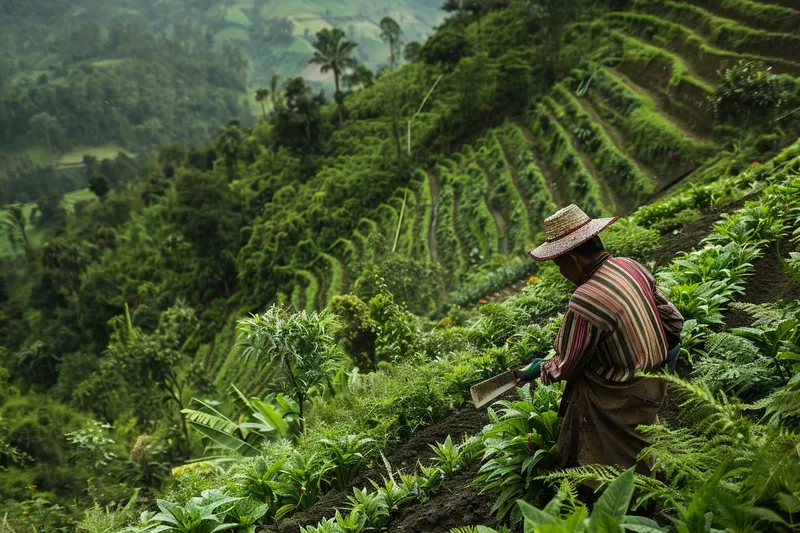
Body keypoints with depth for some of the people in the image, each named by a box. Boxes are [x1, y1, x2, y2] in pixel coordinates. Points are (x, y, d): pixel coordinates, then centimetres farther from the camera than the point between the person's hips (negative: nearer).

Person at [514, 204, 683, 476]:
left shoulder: (585, 303, -31)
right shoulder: (631, 266, -7)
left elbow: (564, 367, -17)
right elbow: (673, 319, 4)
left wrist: (536, 370, 4)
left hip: (620, 400, -8)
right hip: (654, 381, 8)